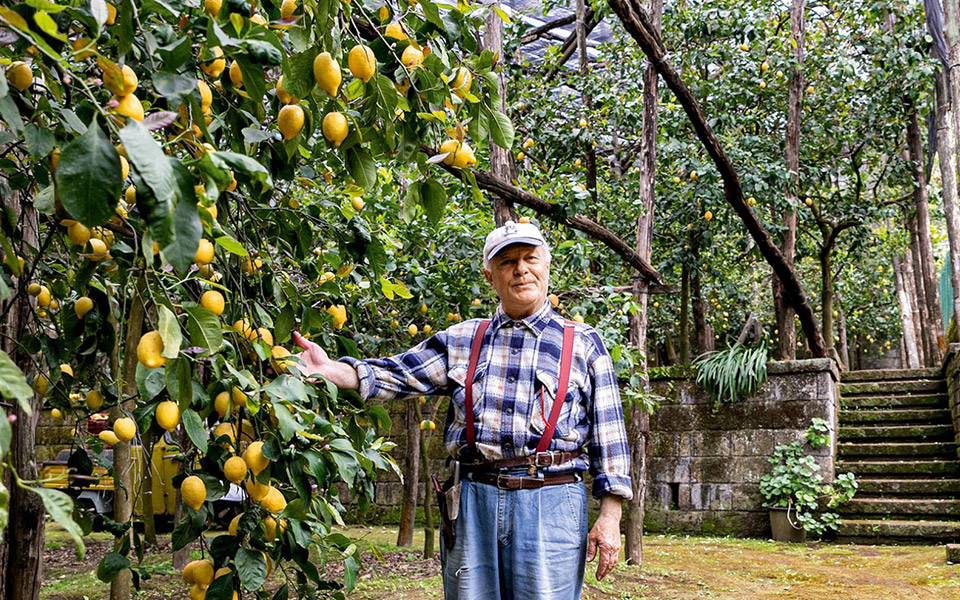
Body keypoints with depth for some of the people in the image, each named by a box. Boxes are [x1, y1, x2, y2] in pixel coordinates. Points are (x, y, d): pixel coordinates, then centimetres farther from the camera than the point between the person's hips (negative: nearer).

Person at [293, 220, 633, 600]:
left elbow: (608, 434, 4)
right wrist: (327, 369, -10)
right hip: (474, 500, 2)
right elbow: (397, 375, 6)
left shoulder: (584, 344, 6)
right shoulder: (461, 340, 13)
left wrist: (610, 516, -2)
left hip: (551, 504, -2)